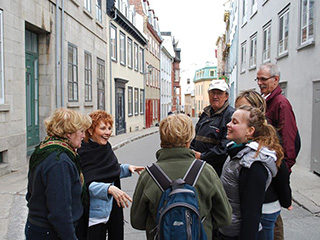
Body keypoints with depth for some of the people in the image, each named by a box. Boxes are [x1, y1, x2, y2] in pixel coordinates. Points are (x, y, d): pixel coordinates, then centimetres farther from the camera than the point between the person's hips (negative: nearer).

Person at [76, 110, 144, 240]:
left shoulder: (107, 147, 6)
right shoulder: (83, 152, -15)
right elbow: (87, 184, -22)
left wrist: (127, 168, 6)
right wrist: (109, 188, -34)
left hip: (114, 207, 7)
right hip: (96, 211, -7)